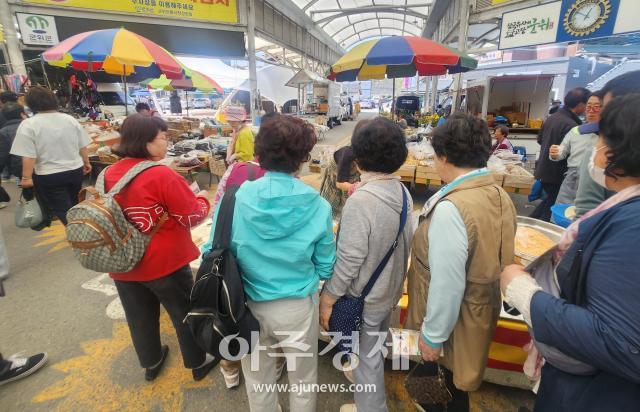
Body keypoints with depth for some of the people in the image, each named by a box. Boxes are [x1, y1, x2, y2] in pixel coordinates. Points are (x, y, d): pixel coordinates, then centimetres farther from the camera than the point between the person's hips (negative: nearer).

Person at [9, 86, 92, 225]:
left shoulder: (28, 125, -13)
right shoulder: (70, 120, 0)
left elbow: (28, 156, -16)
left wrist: (26, 177, -6)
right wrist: (86, 163, 18)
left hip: (49, 177, -4)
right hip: (76, 171, 5)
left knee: (62, 212, 5)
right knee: (72, 207, 22)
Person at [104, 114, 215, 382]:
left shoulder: (108, 174, 0)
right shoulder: (162, 175, -22)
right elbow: (193, 217, -18)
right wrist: (202, 198, 2)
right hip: (164, 263, -6)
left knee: (140, 317, 23)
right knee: (186, 314, 14)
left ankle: (150, 363, 45)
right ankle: (198, 363, 32)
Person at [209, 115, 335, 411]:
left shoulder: (235, 199, -15)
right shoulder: (317, 206, -18)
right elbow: (325, 268, -7)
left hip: (249, 306, 2)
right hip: (297, 308, -1)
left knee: (257, 380, 29)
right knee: (302, 380, 27)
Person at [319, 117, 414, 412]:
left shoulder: (360, 201, -29)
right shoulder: (402, 191, -6)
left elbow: (348, 260, -26)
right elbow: (405, 243, 3)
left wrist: (328, 298, -15)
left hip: (365, 297, -8)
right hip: (391, 288, 8)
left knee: (367, 353, 16)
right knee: (376, 343, 31)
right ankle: (366, 378, 57)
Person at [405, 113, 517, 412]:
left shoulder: (450, 209, -31)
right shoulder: (501, 196, -4)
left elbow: (447, 285, -27)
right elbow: (493, 261, 4)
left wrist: (432, 335, -13)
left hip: (451, 325, -7)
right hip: (482, 313, 7)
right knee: (458, 384, 29)